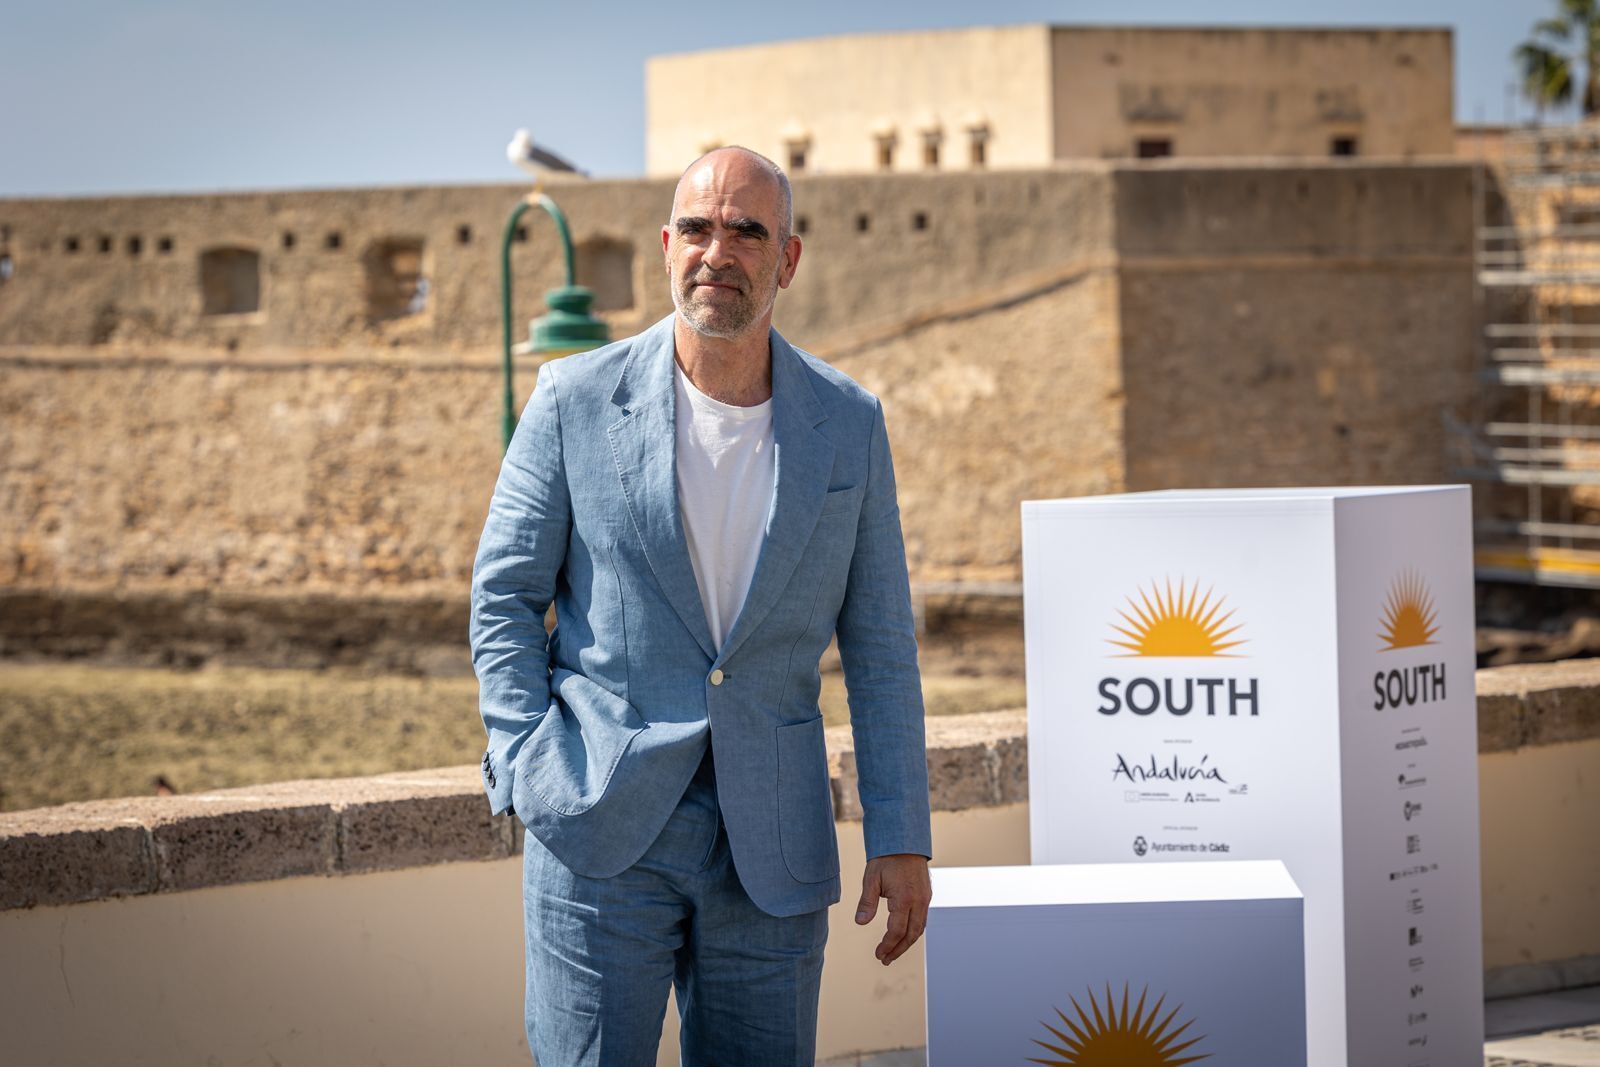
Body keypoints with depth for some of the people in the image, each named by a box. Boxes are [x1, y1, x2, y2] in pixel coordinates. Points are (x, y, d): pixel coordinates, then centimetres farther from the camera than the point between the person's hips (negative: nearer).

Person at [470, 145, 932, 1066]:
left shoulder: (849, 423, 3)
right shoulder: (577, 401, -2)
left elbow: (880, 645, 6)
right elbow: (504, 595, 4)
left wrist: (901, 838, 2)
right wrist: (529, 771, -7)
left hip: (773, 847, 2)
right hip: (602, 829, -2)